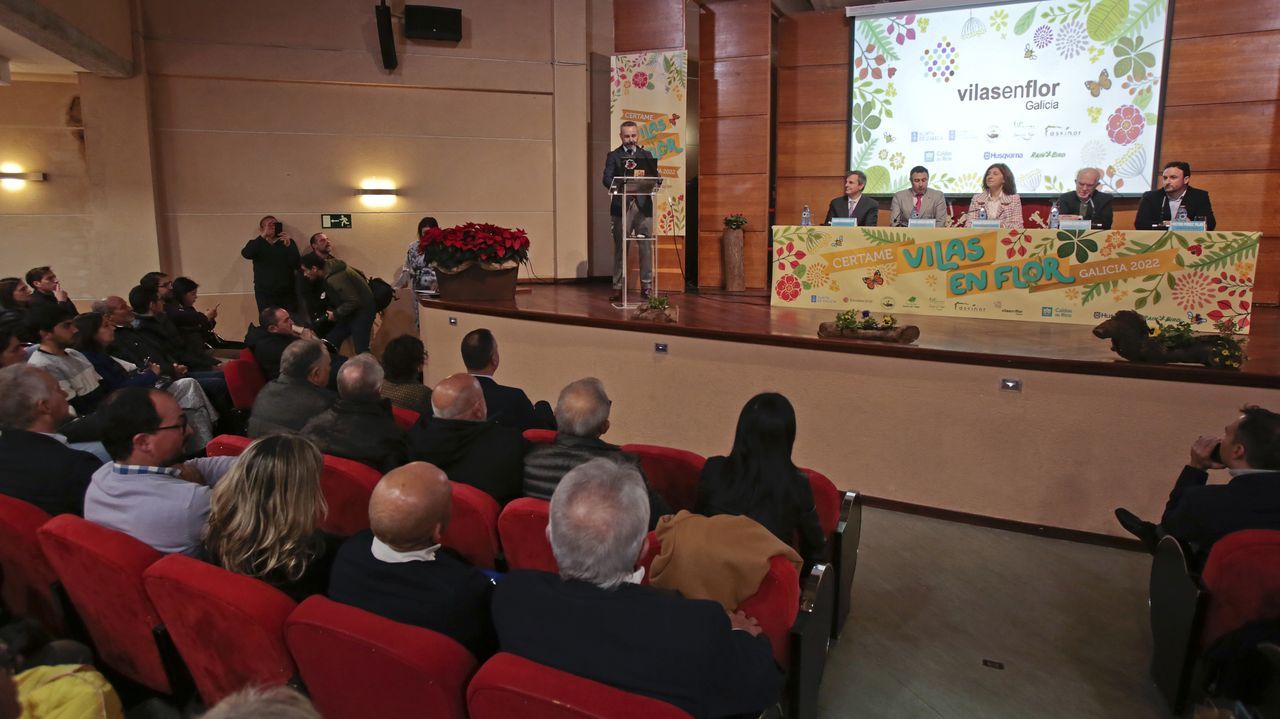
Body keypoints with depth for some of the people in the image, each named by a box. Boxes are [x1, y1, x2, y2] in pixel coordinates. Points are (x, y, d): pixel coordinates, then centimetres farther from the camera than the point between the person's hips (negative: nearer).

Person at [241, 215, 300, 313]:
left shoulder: (288, 242, 8)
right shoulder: (256, 244, 9)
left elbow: (297, 265, -4)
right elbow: (245, 254, -14)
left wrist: (288, 245, -19)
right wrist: (263, 236, -21)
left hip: (287, 294, 0)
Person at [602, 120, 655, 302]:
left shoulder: (646, 155, 15)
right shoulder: (613, 156, 8)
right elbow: (607, 179, -4)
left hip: (643, 206, 2)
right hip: (621, 206, -2)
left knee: (646, 247, 1)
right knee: (620, 248, 0)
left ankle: (646, 286, 8)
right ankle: (618, 287, 4)